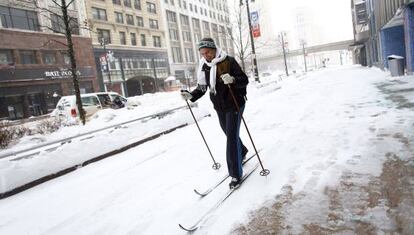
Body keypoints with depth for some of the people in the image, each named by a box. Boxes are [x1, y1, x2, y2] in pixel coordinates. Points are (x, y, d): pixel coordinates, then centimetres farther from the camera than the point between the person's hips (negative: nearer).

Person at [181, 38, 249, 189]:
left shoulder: (229, 61, -13)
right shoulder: (204, 67, 2)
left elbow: (244, 80, -15)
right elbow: (202, 88, 5)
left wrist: (232, 80, -36)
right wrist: (191, 96, -13)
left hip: (234, 104, -6)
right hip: (219, 108, 6)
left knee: (231, 137, -10)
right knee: (230, 134, 21)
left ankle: (236, 174, -2)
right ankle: (242, 152, 51)